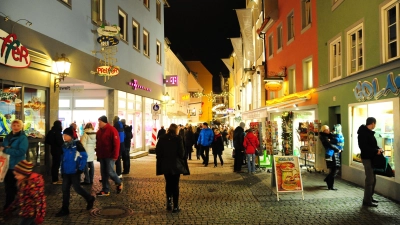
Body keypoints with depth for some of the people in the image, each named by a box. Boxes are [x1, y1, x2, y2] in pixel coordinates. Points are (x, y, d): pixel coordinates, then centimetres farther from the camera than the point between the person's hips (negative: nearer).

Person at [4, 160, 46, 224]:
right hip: (25, 211, 8)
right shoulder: (22, 181, 5)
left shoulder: (34, 182, -23)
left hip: (30, 213, -8)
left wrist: (39, 215, -22)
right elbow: (19, 197, 17)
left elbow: (39, 199, -22)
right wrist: (10, 209, 21)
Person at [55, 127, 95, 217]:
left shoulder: (77, 144, -13)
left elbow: (84, 156, -12)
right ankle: (65, 209, 15)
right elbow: (63, 158, 17)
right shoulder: (64, 145, 8)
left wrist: (80, 169, -13)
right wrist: (62, 170, 13)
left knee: (77, 188, 0)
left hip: (74, 171, -7)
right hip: (66, 172, 7)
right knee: (65, 190, 7)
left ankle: (90, 199, 23)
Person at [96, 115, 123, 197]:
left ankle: (119, 183, 19)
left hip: (110, 156, -7)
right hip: (102, 156, 7)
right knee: (103, 173, 8)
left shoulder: (112, 130, -12)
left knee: (110, 172, -7)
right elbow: (98, 144, 18)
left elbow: (116, 144, -16)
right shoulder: (99, 131, 10)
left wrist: (115, 156, -18)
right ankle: (105, 190, 15)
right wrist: (98, 154, 12)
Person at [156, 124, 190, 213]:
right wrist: (181, 158, 6)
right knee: (175, 185, 6)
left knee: (168, 184, 20)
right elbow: (181, 153, -14)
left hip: (165, 165, 3)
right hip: (176, 165, -3)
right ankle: (175, 207, 8)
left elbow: (158, 151, -1)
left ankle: (169, 202, 15)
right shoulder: (178, 138, -11)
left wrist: (163, 158, 11)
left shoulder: (162, 138, -1)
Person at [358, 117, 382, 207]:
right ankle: (366, 201, 0)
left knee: (373, 179, 15)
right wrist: (376, 151, -21)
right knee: (369, 180, -7)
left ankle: (370, 197, 26)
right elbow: (363, 147, -23)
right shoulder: (363, 133, -15)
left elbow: (373, 144, 18)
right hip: (367, 158, -10)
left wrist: (378, 149, -2)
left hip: (371, 158, 10)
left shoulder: (369, 132, 14)